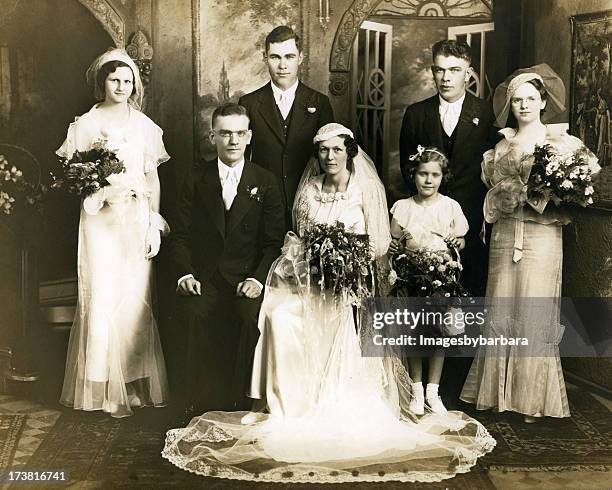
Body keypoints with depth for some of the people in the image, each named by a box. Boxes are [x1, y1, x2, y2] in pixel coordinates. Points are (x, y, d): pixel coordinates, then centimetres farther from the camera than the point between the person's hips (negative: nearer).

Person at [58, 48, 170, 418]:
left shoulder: (145, 125, 8)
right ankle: (104, 385, 7)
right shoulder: (85, 124, 4)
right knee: (101, 297, -3)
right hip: (100, 218, -1)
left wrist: (155, 224, 2)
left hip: (137, 219, 2)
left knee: (135, 298, 3)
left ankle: (136, 384, 12)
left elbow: (153, 178, 8)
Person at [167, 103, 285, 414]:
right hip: (203, 278, 1)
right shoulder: (196, 180, 10)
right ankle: (204, 407, -18)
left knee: (253, 316, -31)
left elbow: (274, 242, 3)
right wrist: (184, 274, -12)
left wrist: (258, 278, -15)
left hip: (246, 278, 0)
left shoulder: (265, 182, 8)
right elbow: (179, 236, 6)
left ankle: (237, 405, -13)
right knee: (195, 313, -31)